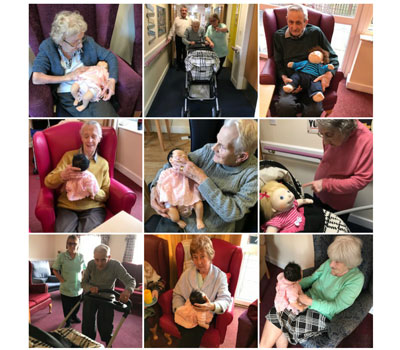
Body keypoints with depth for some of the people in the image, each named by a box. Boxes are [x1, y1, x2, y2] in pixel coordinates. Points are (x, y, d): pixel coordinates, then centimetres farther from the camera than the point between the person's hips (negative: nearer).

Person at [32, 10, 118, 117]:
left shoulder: (88, 41, 3)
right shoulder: (47, 47, -3)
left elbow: (110, 56, 11)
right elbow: (36, 78, -11)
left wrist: (112, 80, -8)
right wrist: (69, 77, -11)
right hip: (66, 98, -1)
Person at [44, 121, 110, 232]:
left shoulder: (103, 163, 13)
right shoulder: (69, 156, 10)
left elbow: (106, 194, 11)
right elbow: (48, 182, 0)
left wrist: (94, 193, -14)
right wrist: (62, 176, -25)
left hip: (93, 208, 0)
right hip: (66, 207, 0)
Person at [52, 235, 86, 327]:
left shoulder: (81, 256, -4)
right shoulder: (61, 256, -13)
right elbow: (55, 270, -4)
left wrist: (82, 280, -1)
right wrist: (63, 280, -11)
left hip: (78, 288, 3)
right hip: (66, 289, -3)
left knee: (76, 307, 20)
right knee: (67, 309, 11)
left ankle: (74, 317, 48)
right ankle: (67, 322, 35)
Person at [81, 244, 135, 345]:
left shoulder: (115, 265, -25)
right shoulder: (91, 264, -19)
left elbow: (131, 280, -30)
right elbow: (83, 283, -8)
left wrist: (127, 290, -53)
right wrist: (90, 287, -32)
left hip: (107, 299, -2)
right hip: (90, 297, 2)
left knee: (105, 327, 3)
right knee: (87, 325, 9)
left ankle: (108, 345, 33)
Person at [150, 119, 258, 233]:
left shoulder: (253, 173, -18)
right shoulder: (208, 150, -7)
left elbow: (232, 213, -24)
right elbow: (171, 164, 4)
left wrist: (200, 178, -25)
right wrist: (155, 187, -14)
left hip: (210, 231, -3)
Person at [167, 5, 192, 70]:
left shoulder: (189, 20, 0)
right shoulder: (176, 19, -1)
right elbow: (173, 29, 0)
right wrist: (169, 37, -4)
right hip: (178, 38, 0)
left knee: (185, 53, 7)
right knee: (178, 52, 11)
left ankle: (184, 65, 21)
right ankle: (178, 64, 26)